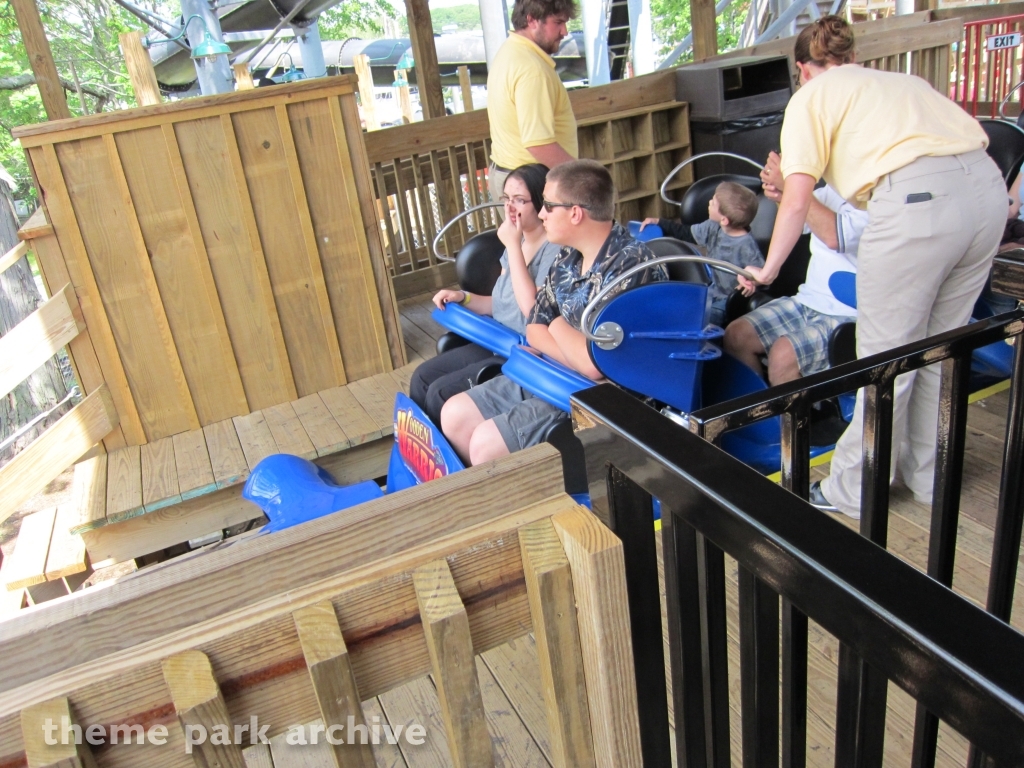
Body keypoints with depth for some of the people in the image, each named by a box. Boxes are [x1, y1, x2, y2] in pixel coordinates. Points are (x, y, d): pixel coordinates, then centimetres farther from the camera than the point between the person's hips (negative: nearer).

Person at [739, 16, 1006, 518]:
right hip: (988, 186, 7)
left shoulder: (811, 97, 13)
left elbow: (798, 199, 4)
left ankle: (856, 489, 19)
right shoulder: (901, 81, 31)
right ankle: (927, 475, 35)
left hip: (917, 201, -7)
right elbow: (972, 136, 25)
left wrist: (770, 268, 15)